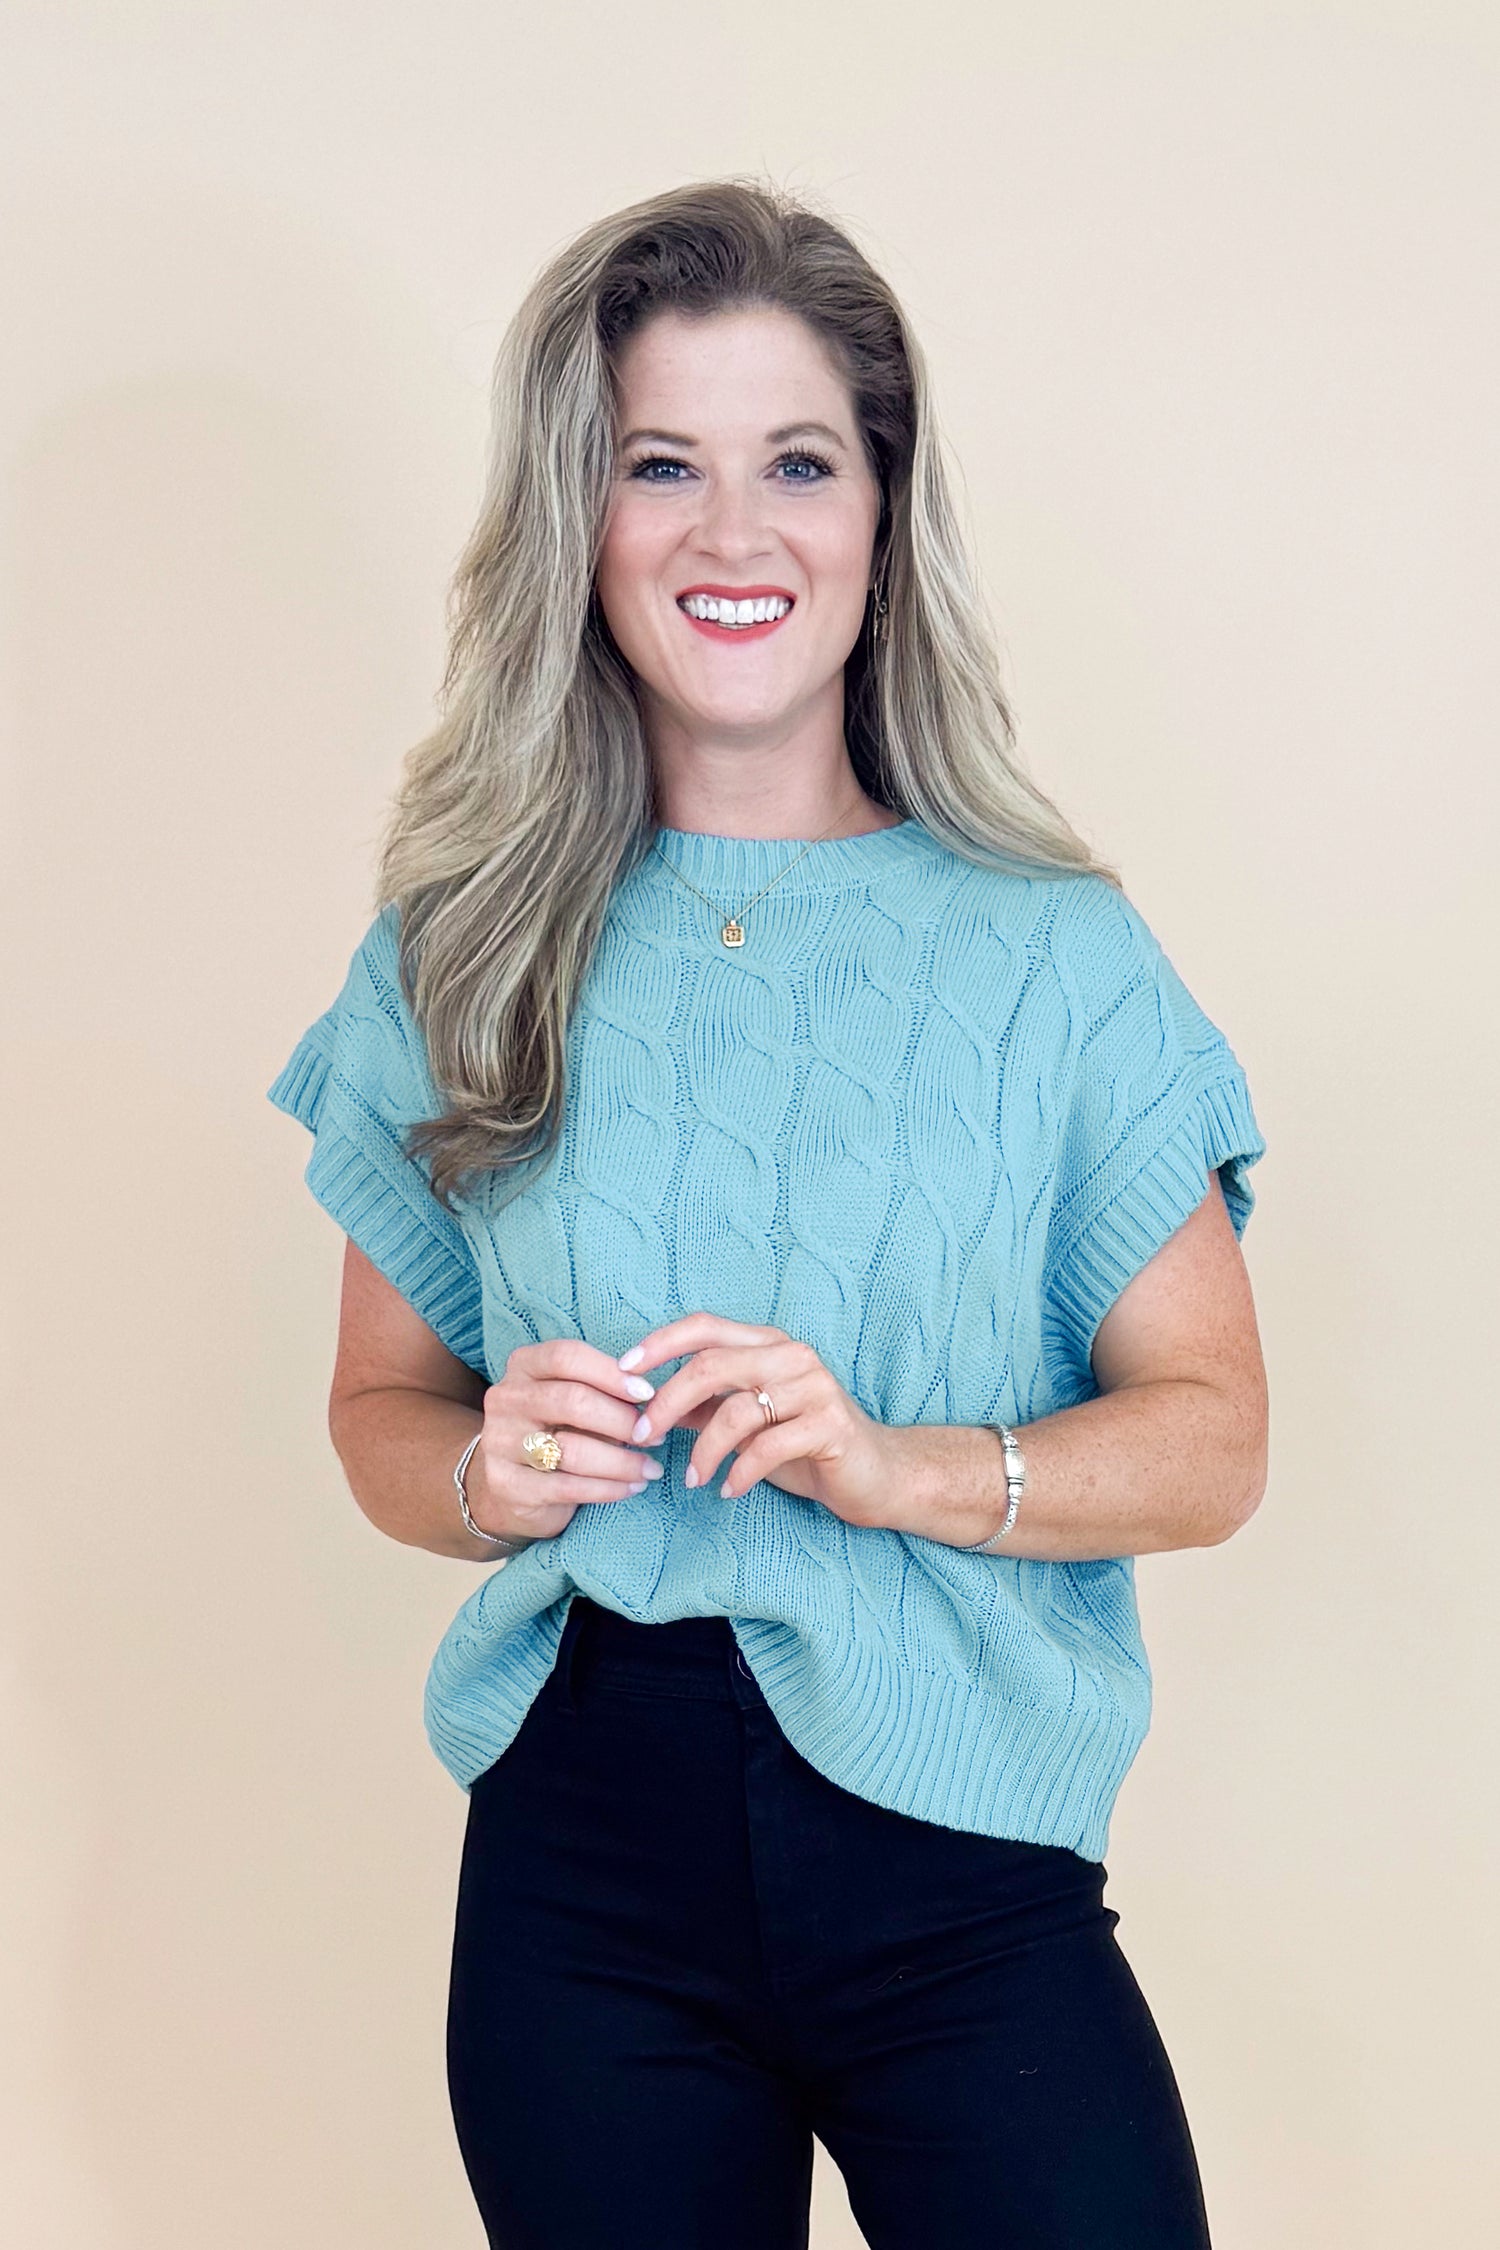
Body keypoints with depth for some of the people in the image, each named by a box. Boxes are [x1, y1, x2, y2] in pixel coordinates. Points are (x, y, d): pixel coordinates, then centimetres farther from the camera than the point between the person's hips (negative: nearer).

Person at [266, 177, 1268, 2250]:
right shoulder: (461, 958, 4)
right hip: (580, 1861, 2)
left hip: (959, 1865, -1)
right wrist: (489, 1475, -11)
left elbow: (1212, 1437, -1)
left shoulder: (1055, 955, -1)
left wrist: (887, 1465, -18)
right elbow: (383, 1401, 11)